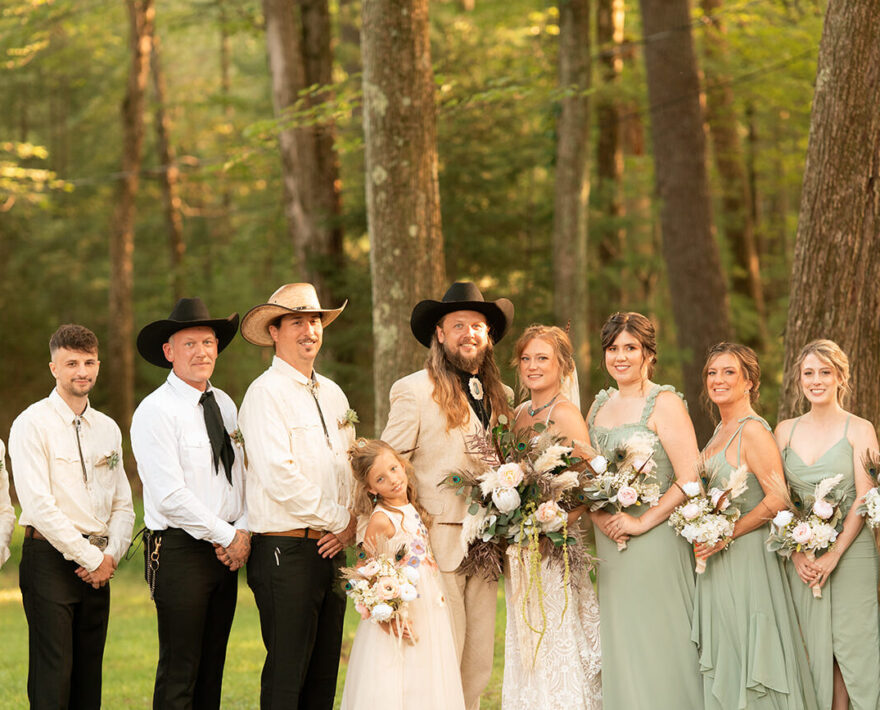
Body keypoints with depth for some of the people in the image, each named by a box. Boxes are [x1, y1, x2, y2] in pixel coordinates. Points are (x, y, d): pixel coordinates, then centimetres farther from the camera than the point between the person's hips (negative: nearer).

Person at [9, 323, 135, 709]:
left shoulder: (108, 429, 15)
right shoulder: (32, 424, -5)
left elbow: (123, 504, 16)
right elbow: (38, 504, -13)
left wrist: (110, 555, -2)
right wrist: (90, 558, -12)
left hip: (97, 566, 6)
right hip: (50, 558, -6)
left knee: (89, 675, 6)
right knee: (53, 677, -10)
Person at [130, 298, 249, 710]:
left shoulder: (224, 404, 13)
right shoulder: (156, 411, -11)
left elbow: (242, 473, 14)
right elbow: (170, 496, -17)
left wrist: (243, 531, -3)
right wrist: (226, 537, -11)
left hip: (226, 550, 7)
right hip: (180, 550, -7)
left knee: (212, 667, 11)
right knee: (179, 672, -6)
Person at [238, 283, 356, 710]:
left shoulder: (332, 394, 16)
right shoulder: (266, 393, -8)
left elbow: (352, 467, 19)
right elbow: (279, 477, -17)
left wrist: (351, 524, 1)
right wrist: (339, 518, -9)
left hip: (332, 547, 7)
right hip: (286, 550, -7)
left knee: (324, 675, 9)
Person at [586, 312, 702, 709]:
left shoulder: (664, 403, -7)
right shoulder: (599, 405, 13)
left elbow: (690, 479, -14)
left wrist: (642, 521, -15)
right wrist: (600, 517, -3)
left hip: (654, 539, -6)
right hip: (609, 540, 6)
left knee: (656, 643, -4)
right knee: (618, 642, 8)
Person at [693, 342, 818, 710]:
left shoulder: (753, 431, -14)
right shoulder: (721, 430, 14)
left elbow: (777, 499, -20)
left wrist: (726, 535, -17)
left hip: (747, 556, -9)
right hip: (718, 557, 9)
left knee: (747, 652, -5)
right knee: (724, 654, 10)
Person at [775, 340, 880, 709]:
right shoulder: (785, 430, 9)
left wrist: (833, 555, -14)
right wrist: (797, 553, -6)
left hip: (850, 550, -3)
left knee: (850, 641, -2)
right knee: (813, 646, 3)